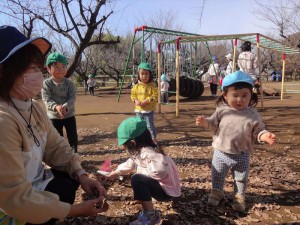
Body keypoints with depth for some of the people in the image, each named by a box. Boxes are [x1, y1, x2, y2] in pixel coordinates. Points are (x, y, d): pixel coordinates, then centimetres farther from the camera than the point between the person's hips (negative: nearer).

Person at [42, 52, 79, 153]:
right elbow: (46, 100, -17)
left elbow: (72, 98, -14)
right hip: (54, 116, -1)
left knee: (73, 136, 8)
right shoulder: (46, 83, -10)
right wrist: (56, 107, -36)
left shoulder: (70, 83, -7)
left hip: (69, 115, 1)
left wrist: (65, 107, -33)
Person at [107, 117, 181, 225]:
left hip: (167, 190, -10)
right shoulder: (140, 151, 2)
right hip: (159, 186, 10)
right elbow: (130, 164, 22)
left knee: (137, 179, -23)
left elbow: (160, 171, -46)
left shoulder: (148, 154, -29)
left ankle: (150, 216, -9)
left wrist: (142, 171, -24)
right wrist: (115, 172, 36)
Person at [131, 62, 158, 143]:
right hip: (139, 109, 5)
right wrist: (136, 101, -10)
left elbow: (155, 96, -14)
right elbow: (133, 94, 10)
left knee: (150, 125, 0)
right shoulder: (137, 86, 4)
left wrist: (146, 101, -23)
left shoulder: (152, 85, -9)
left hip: (149, 110, -5)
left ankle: (154, 138, 15)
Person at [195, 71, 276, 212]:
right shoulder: (221, 111, -10)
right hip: (221, 153, 0)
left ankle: (239, 197, 40)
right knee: (217, 176, 18)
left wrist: (264, 135, -26)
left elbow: (258, 131, -6)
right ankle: (216, 193, 41)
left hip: (242, 155, 0)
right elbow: (213, 125, -3)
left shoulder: (252, 114, -9)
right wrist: (205, 122, -22)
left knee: (241, 179, 18)